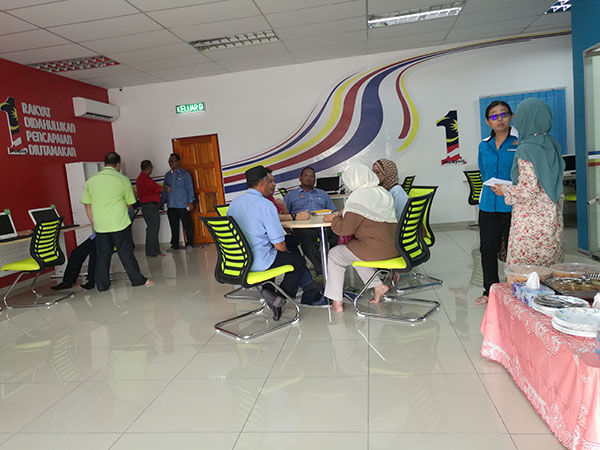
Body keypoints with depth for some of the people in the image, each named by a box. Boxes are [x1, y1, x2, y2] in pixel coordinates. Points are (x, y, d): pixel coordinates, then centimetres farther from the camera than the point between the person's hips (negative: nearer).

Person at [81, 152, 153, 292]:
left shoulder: (91, 180, 4)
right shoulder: (123, 179, -4)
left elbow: (87, 205, 7)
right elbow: (129, 203, 2)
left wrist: (94, 223, 14)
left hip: (100, 226, 3)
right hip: (120, 223, -3)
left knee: (102, 255, 11)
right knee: (126, 253, 5)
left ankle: (102, 285, 17)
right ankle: (138, 280, 13)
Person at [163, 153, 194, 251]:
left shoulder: (184, 174, 1)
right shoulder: (167, 175, 14)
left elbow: (190, 188, -2)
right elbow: (165, 190, 18)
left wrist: (190, 202, -9)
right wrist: (162, 202, 11)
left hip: (183, 205, -4)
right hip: (171, 206, 4)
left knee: (187, 225, 1)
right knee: (174, 226, 8)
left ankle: (190, 244, 11)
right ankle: (175, 245, 17)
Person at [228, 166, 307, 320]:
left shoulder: (234, 203, 4)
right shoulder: (266, 205, -19)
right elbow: (279, 245, -17)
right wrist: (285, 251, 7)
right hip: (259, 263, -7)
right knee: (299, 261, 14)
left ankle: (268, 290, 20)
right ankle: (281, 297, 5)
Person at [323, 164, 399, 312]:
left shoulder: (358, 197, -15)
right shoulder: (383, 193, 11)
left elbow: (345, 229, -14)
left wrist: (334, 218, 4)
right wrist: (346, 213, 23)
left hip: (377, 250, -8)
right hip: (394, 248, 8)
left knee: (334, 255, 11)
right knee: (355, 252, 31)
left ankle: (336, 302, 13)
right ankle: (378, 286, 19)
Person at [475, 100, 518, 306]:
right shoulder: (484, 146, 11)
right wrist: (492, 189, 7)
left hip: (513, 206, -4)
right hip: (488, 206, 4)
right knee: (488, 249, 8)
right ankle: (490, 291, 23)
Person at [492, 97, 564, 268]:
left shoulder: (526, 150, -14)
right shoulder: (553, 145, 9)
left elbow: (528, 190, -19)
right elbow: (559, 188, 15)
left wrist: (504, 190, -3)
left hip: (530, 223, -8)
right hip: (552, 221, 8)